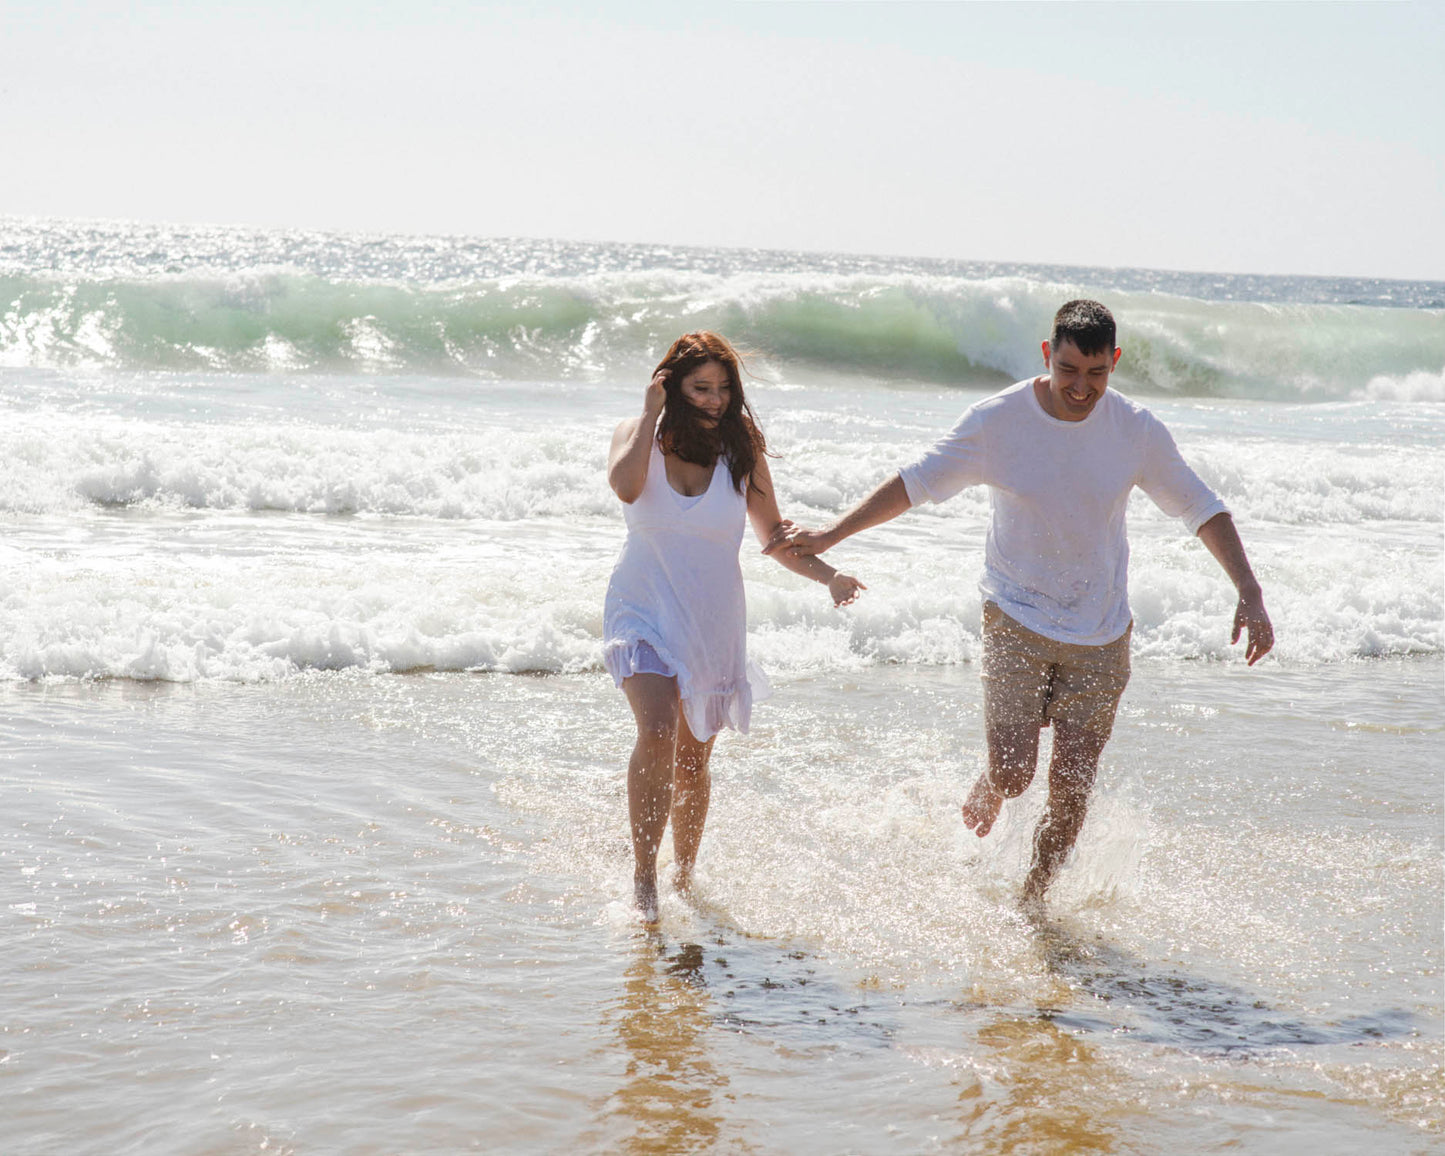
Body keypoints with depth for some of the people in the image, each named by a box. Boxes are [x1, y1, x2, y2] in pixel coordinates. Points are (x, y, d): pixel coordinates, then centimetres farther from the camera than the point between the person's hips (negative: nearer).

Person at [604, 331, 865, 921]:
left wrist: (828, 575, -9)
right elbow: (625, 485, -28)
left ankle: (684, 878, 30)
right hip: (644, 612, -2)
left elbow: (775, 535, 5)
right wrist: (652, 411, -20)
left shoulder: (741, 451, -1)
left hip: (712, 623, 2)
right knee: (658, 733, -24)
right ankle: (643, 873, -13)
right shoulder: (639, 435, -4)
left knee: (693, 759, 11)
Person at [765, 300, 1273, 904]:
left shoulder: (1137, 430, -7)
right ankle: (987, 792, 27)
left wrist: (1250, 595, -6)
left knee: (1071, 788, 0)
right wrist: (830, 533, -9)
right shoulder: (997, 420, -11)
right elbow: (915, 483, -3)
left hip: (1101, 633, 1)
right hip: (1016, 621, -1)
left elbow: (1202, 511, 2)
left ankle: (1032, 901, 22)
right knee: (1012, 774, -12)